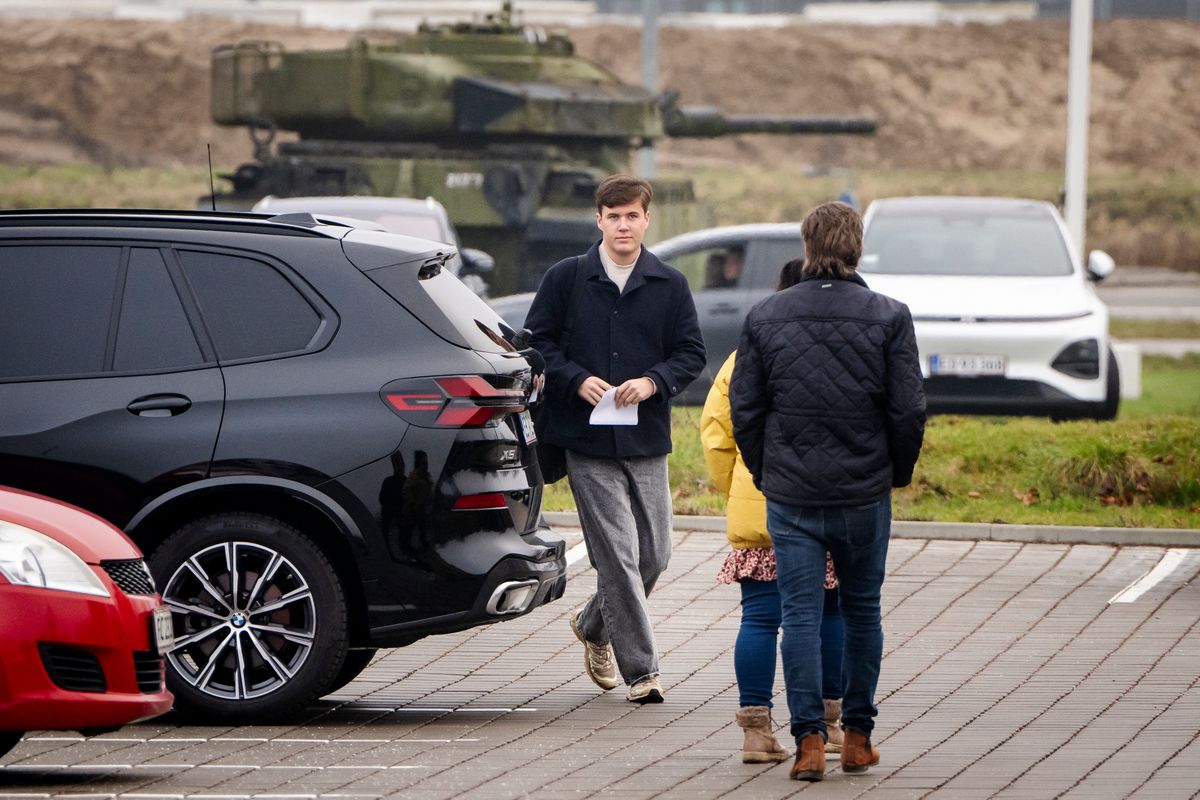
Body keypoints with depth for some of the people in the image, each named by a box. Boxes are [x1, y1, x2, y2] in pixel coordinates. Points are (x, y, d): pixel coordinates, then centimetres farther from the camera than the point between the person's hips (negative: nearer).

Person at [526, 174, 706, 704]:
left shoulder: (669, 285, 7)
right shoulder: (566, 279, 2)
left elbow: (691, 352, 8)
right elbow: (535, 342, 4)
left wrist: (653, 382, -12)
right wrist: (577, 381, -13)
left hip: (647, 441, 3)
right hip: (587, 441, -3)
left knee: (653, 555, 7)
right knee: (617, 555, -8)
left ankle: (594, 625, 35)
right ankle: (640, 670, -4)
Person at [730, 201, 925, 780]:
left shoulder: (765, 317, -1)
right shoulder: (889, 318, -5)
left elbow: (744, 409, 1)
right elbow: (908, 410, -6)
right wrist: (897, 472, 10)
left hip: (791, 494, 0)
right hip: (864, 493, 0)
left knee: (800, 614, 2)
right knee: (861, 611, 13)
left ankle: (808, 740, -6)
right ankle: (857, 737, 17)